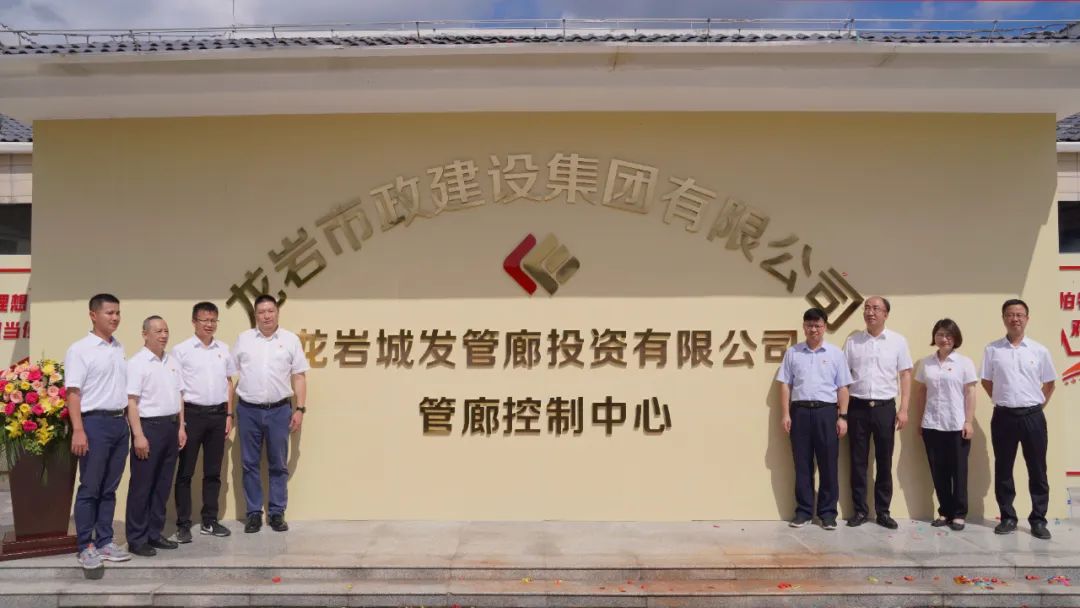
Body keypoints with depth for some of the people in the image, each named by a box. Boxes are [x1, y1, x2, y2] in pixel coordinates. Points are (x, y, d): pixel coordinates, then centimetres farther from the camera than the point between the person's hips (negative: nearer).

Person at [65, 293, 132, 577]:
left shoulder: (120, 349, 13)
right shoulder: (80, 349, -7)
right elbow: (73, 392, -11)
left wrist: (130, 421, 13)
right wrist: (78, 430, -18)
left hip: (120, 422, 6)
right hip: (95, 422, -6)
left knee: (109, 488, 11)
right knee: (90, 488, 1)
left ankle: (104, 542, 19)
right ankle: (86, 548, 9)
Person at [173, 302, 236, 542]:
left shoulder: (224, 349, 9)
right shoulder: (181, 350, -4)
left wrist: (229, 415, 9)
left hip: (218, 414, 4)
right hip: (192, 413, -4)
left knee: (213, 471, 11)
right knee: (186, 472, 2)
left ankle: (209, 521, 20)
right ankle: (183, 524, 10)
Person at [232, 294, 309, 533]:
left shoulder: (290, 339, 3)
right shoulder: (243, 339, 6)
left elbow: (299, 377, 3)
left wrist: (300, 409, -3)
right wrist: (228, 410, 2)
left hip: (279, 410, -1)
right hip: (248, 410, 1)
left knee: (278, 465, 6)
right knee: (250, 464, 7)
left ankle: (276, 513, 16)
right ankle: (254, 513, 17)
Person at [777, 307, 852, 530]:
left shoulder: (835, 353, 6)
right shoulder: (792, 353, 7)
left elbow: (842, 388, 5)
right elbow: (785, 385, 6)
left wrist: (842, 416, -1)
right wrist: (786, 414, -1)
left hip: (826, 411, 0)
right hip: (800, 411, 1)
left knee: (828, 464, 3)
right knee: (802, 464, 6)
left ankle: (828, 512, 13)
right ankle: (803, 510, 15)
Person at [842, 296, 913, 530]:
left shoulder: (898, 341, 2)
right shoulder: (852, 341, 4)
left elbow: (905, 375, 3)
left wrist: (903, 409, -4)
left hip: (885, 407, 0)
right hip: (858, 407, 1)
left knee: (884, 462, 7)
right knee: (858, 461, 6)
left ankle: (883, 511, 17)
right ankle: (860, 510, 15)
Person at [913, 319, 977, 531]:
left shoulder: (964, 362, -1)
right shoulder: (926, 363, 7)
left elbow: (970, 393, -3)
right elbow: (920, 392, 11)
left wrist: (969, 422, -8)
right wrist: (920, 420, 8)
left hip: (957, 425, -3)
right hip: (931, 425, 3)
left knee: (958, 470, 4)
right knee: (938, 470, 8)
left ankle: (958, 513, 13)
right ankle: (944, 511, 18)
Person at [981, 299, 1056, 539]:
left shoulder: (1039, 350, 1)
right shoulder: (992, 350, 0)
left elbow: (1049, 384, 12)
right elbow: (986, 382, 10)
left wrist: (1038, 406, 7)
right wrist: (1003, 401, 6)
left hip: (1033, 416, 0)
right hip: (1004, 416, 0)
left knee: (1037, 470, 4)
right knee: (1003, 469, 6)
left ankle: (1038, 520, 14)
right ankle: (1008, 517, 17)